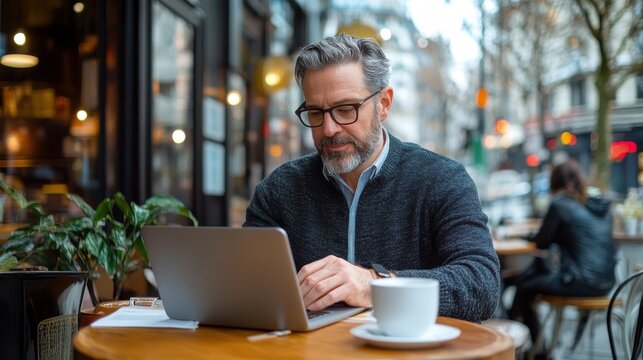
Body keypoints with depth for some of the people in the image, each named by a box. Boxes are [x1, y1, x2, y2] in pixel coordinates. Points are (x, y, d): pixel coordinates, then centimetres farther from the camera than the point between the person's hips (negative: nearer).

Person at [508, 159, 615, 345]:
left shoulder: (559, 205, -9)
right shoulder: (602, 206, 10)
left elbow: (542, 242, -3)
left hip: (581, 283, -8)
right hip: (605, 283, 8)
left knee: (524, 289, 12)